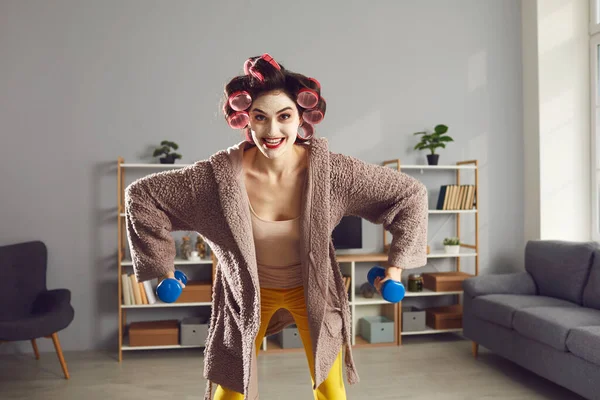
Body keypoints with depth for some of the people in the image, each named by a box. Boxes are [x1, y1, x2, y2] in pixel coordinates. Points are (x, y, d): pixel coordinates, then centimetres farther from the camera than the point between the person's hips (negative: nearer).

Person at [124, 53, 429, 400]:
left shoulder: (330, 170, -26)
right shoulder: (221, 174, -26)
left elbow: (411, 193, -15)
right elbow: (141, 196, -15)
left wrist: (395, 266, -13)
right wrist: (164, 268, -11)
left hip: (312, 288, 1)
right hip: (247, 293, 0)